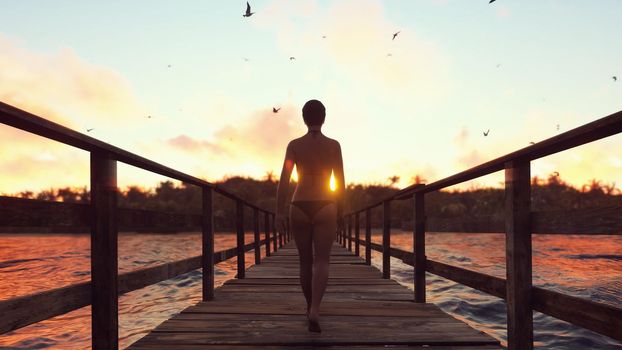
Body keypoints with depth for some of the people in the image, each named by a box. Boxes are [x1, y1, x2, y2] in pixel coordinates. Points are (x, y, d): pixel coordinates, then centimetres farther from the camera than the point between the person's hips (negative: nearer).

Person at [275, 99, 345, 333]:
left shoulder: (294, 144, 1)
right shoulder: (333, 145, 0)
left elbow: (284, 180, -8)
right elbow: (341, 183, 1)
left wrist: (279, 213, -7)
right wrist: (340, 213, 10)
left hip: (299, 209, 2)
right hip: (324, 209, -1)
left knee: (306, 262, 15)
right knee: (321, 262, -5)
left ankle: (310, 309, 28)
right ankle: (314, 312, -26)